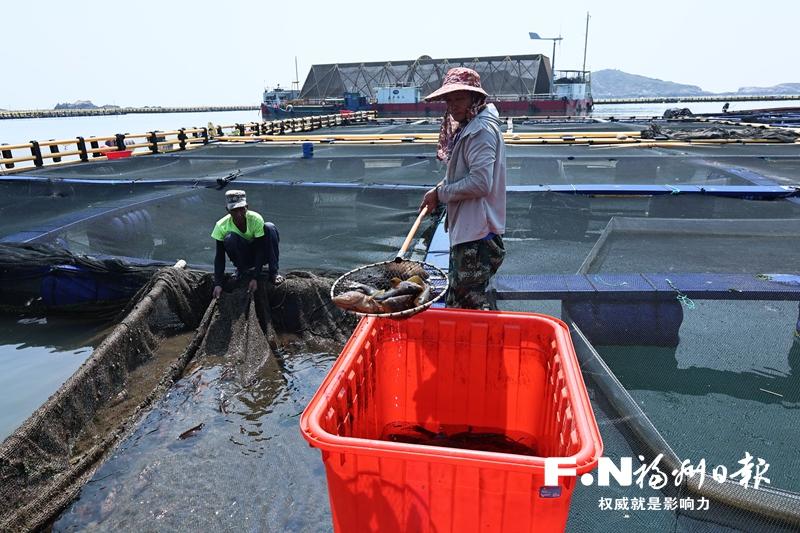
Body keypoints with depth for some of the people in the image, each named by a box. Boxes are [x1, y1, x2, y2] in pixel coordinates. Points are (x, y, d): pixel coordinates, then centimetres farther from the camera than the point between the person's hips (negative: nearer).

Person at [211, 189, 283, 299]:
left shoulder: (256, 219, -25)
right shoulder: (221, 225, -21)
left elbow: (260, 249, -25)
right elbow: (219, 256, -18)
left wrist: (254, 278, -32)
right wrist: (218, 284, -27)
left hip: (260, 255, 0)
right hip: (243, 257, 0)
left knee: (269, 227, -28)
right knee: (230, 238, -31)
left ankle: (273, 272, -21)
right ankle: (242, 271, -8)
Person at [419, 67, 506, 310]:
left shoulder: (481, 130, -17)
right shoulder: (468, 126, 14)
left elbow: (480, 183, -25)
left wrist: (440, 193, -15)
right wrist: (441, 189, 2)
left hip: (476, 234, -10)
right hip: (465, 229, 10)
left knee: (471, 299, 0)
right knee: (457, 301, 21)